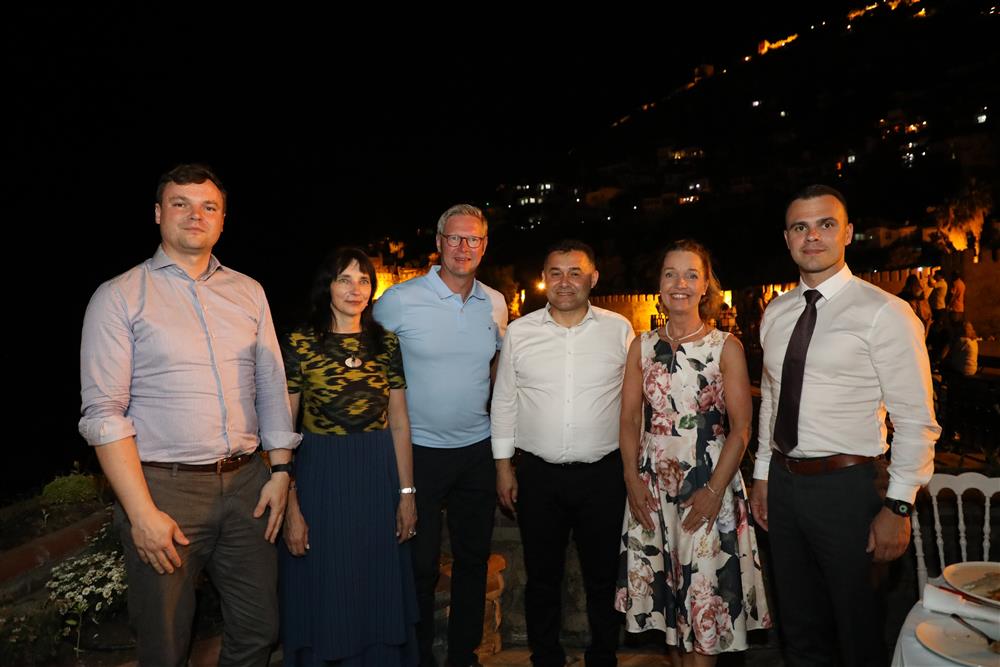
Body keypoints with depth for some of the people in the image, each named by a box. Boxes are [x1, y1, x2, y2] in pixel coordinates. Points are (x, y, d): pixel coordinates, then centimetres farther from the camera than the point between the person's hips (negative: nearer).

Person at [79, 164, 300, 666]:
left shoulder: (248, 292, 9)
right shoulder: (120, 296, -3)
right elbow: (103, 413, -9)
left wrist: (280, 469, 3)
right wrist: (142, 512, -14)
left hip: (246, 483, 4)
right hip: (164, 488, -3)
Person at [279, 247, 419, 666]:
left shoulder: (386, 344, 3)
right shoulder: (299, 344, -6)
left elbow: (399, 423, 5)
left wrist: (406, 493, 2)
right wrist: (291, 505, -10)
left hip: (379, 477, 3)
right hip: (320, 478, -2)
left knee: (379, 596, 16)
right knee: (326, 603, 12)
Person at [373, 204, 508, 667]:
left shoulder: (495, 304, 2)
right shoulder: (399, 300, -12)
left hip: (478, 450, 4)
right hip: (420, 450, -4)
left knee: (474, 559, 15)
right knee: (421, 564, 6)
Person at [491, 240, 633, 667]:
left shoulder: (619, 329, -1)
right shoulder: (519, 332, 1)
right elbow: (504, 402, 6)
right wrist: (503, 466, 5)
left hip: (603, 473, 0)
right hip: (538, 475, 1)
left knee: (603, 576, 14)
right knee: (542, 577, 14)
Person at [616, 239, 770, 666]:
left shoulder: (726, 348, -4)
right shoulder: (643, 346, 5)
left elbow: (740, 428, -7)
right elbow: (630, 419, 5)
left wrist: (714, 491, -13)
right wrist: (632, 479, -4)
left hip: (708, 483, -3)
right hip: (652, 484, 3)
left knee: (704, 594, 1)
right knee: (663, 588, 13)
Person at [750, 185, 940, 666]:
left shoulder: (883, 313, -13)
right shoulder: (776, 314, 6)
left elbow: (916, 420, -13)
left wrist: (898, 506, -14)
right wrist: (762, 475, 13)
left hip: (846, 486, -5)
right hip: (783, 482, 6)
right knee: (798, 626, 21)